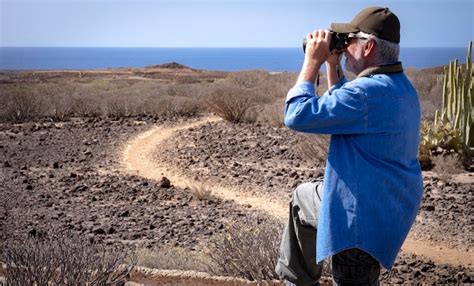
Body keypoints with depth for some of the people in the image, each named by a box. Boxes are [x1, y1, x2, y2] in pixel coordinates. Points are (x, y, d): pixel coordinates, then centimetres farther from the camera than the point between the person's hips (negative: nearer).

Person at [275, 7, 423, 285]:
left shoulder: (369, 91, -30)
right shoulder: (400, 86, 5)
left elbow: (297, 115, -27)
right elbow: (343, 107, 22)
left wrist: (312, 61, -17)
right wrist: (333, 65, 11)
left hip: (365, 216, -11)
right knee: (302, 198, 28)